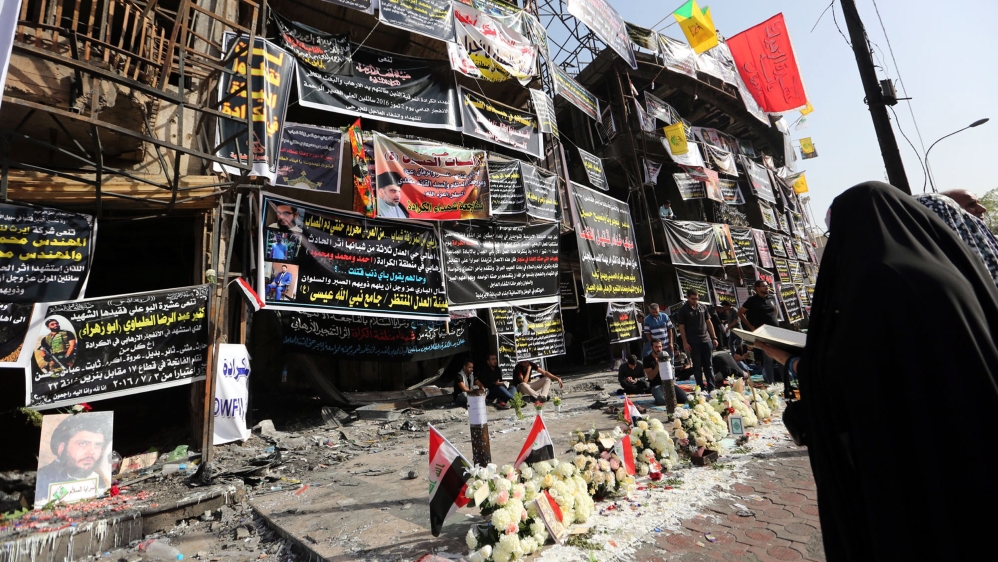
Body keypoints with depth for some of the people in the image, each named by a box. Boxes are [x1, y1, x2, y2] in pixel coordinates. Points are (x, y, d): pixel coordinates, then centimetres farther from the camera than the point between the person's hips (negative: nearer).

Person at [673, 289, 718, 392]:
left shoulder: (703, 307, 7)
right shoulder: (683, 310, -4)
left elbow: (708, 323, 12)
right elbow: (681, 327, -4)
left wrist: (714, 337, 9)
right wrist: (685, 343, -9)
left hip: (706, 340, 4)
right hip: (693, 342, -3)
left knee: (708, 365, 8)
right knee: (697, 366, 4)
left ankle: (711, 387, 15)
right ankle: (702, 388, 12)